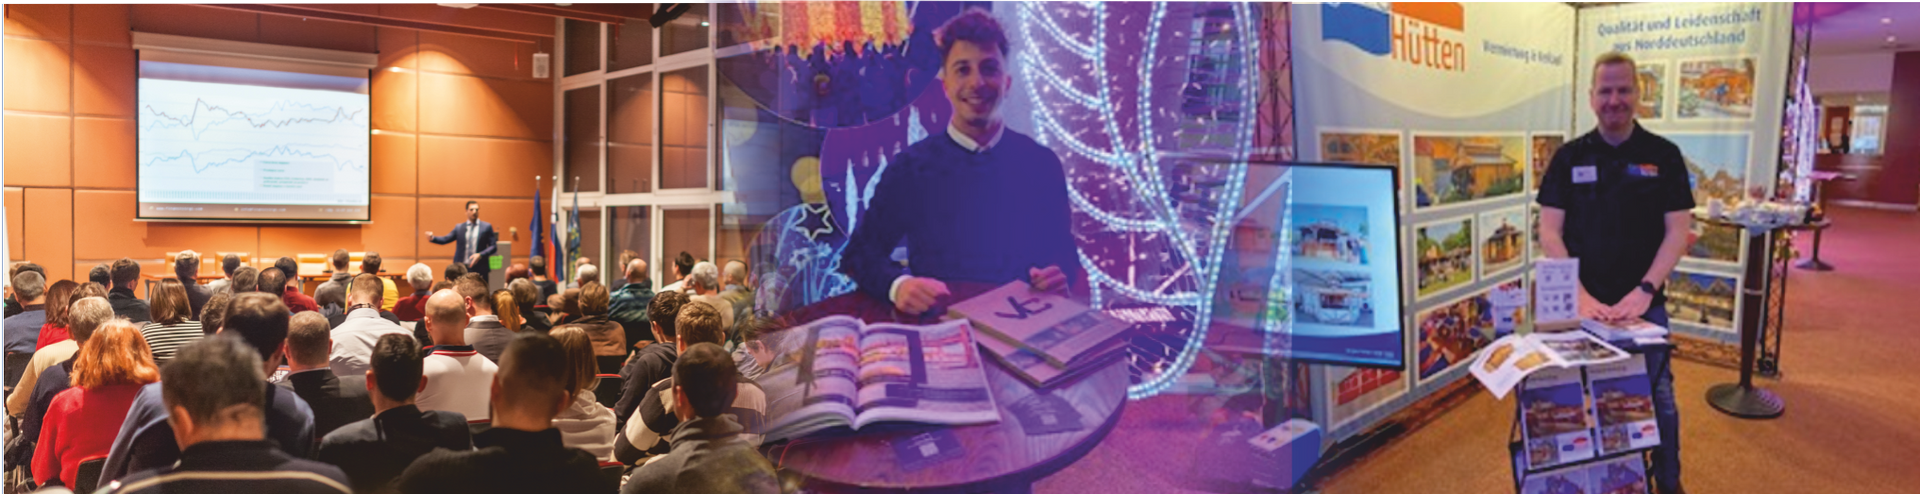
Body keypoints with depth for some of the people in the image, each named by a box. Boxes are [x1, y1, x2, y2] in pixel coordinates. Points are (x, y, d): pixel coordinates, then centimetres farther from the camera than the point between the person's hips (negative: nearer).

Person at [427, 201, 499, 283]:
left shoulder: (487, 227, 4)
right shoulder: (459, 227, 11)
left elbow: (493, 246, 0)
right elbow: (445, 240, 5)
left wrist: (480, 255, -14)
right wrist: (432, 238, -14)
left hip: (479, 269, -2)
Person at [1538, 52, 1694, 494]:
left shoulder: (1664, 155, 1)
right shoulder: (1569, 157, 2)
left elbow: (1678, 231, -3)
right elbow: (1550, 230, -3)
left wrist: (1644, 291, -16)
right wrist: (1578, 294, -15)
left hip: (1644, 304, 0)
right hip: (1581, 304, 0)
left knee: (1657, 398, 8)